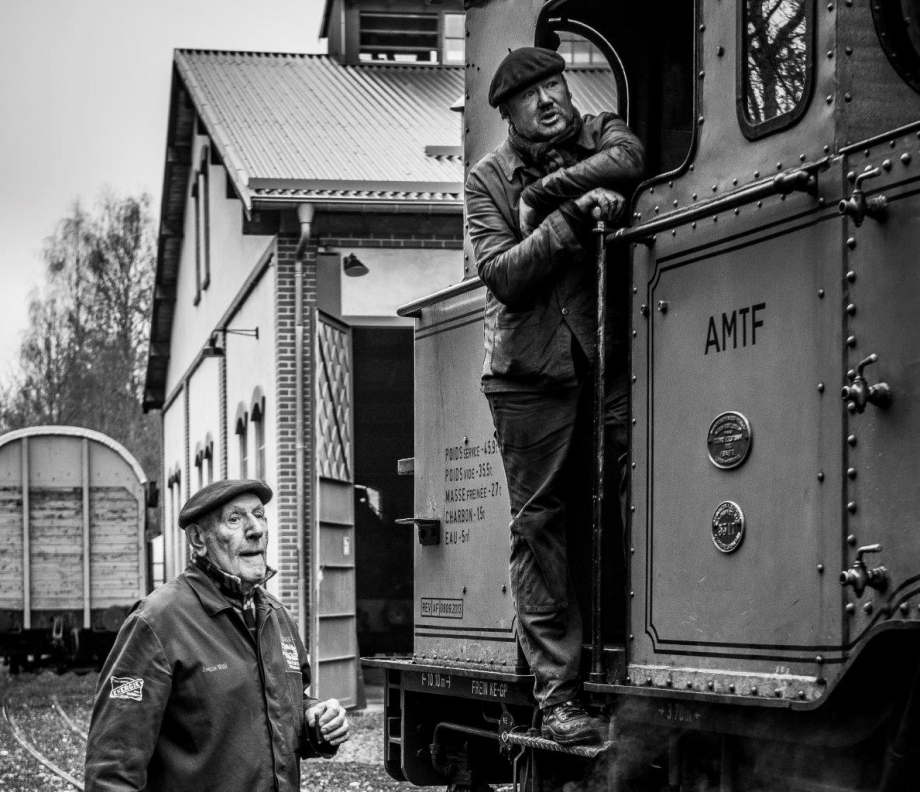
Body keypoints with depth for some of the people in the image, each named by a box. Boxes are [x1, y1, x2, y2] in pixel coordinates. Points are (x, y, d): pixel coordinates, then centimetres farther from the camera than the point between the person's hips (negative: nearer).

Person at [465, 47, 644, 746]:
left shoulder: (600, 134, 11)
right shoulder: (488, 180, 8)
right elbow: (503, 275, -6)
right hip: (530, 372, 0)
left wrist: (546, 189, -12)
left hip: (612, 355, 1)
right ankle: (557, 693, 2)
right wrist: (574, 214, -16)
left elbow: (630, 158, -14)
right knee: (540, 525, -1)